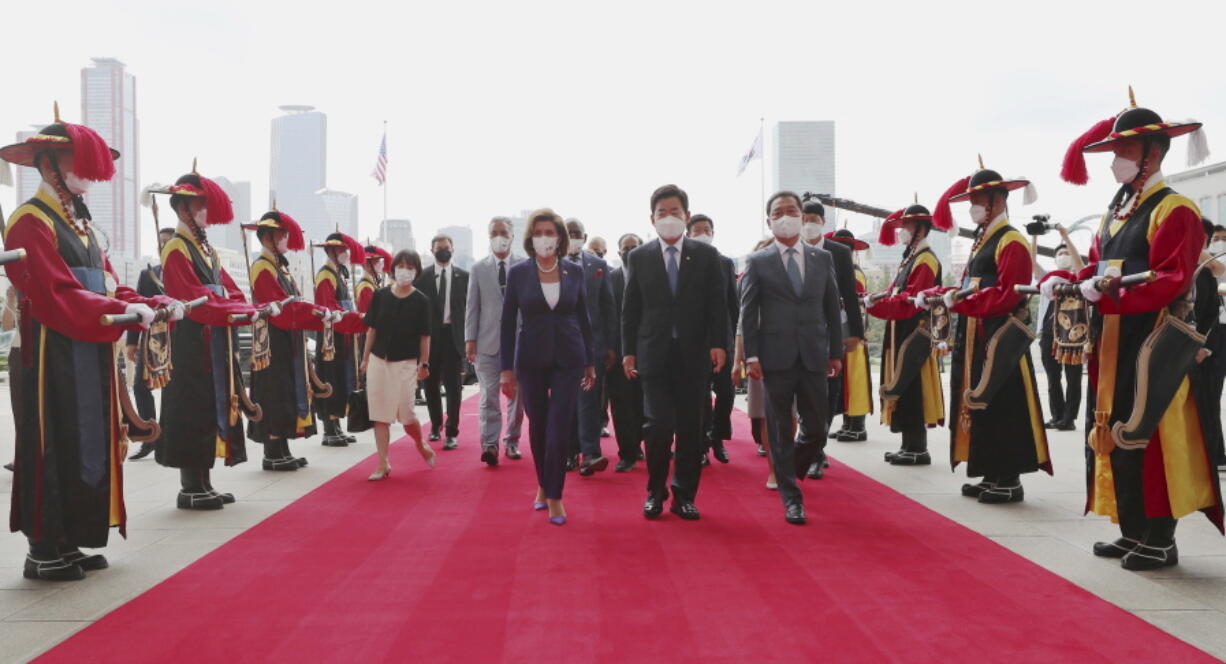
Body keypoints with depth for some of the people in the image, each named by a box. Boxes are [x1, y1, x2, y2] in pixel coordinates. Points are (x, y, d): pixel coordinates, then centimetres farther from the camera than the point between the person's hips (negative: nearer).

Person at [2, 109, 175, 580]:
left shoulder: (80, 224, 18)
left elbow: (109, 287, 13)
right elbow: (58, 297, -21)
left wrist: (156, 304, -1)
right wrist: (124, 311, -26)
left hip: (91, 356, 9)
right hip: (55, 358, -9)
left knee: (89, 444, 11)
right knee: (54, 449, -2)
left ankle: (68, 541, 21)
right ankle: (44, 551, 8)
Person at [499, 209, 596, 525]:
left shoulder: (575, 271, 1)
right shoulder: (518, 273, -2)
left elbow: (583, 318, 8)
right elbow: (508, 322, 0)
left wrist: (590, 362, 8)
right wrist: (506, 368, -2)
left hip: (568, 359, 0)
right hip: (531, 359, 0)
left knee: (559, 427, -4)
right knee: (537, 425, 10)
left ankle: (554, 496, 5)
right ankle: (543, 485, 29)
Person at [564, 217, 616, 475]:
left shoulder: (598, 265, 7)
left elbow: (608, 306, 7)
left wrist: (610, 346, 2)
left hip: (592, 340, 0)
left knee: (589, 398, -7)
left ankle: (590, 454, -10)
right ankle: (570, 452, 16)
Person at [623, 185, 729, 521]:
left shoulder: (706, 255, 6)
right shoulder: (639, 257, 6)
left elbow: (718, 305, 4)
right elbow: (630, 310, 7)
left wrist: (718, 344, -6)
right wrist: (628, 351, 1)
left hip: (694, 355, 1)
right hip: (655, 354, -1)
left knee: (690, 428, 4)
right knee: (659, 424, -8)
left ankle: (684, 496, 17)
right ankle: (655, 492, 11)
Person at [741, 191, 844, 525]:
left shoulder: (823, 258, 11)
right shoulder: (757, 262, 3)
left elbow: (832, 307, 12)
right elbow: (748, 312, 0)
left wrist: (836, 352, 8)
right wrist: (751, 356, -8)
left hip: (814, 356, 2)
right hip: (776, 357, -2)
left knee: (816, 427, 4)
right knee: (781, 430, 3)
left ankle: (790, 470, 33)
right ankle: (791, 497, 13)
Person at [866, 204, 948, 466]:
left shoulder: (926, 260, -13)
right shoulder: (909, 258, 18)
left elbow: (910, 302, -21)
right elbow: (896, 294, 15)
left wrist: (876, 304, -23)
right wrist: (878, 298, -3)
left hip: (914, 336, -10)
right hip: (901, 335, 10)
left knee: (912, 392, -6)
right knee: (903, 391, 11)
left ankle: (918, 450, 0)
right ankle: (909, 446, 17)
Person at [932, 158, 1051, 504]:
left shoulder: (1011, 242, -11)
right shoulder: (982, 240, 19)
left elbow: (1006, 295, -19)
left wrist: (960, 301, -23)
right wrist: (939, 294, 4)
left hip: (1001, 338, -10)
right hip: (977, 337, 10)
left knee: (1002, 408, -5)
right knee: (981, 406, 12)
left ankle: (1009, 480, 3)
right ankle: (992, 475, 20)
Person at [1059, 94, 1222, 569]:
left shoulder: (1174, 210, -9)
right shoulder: (1115, 213, 17)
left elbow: (1171, 281, -18)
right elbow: (1096, 267, 17)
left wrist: (1108, 293, -28)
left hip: (1151, 345, -9)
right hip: (1111, 345, 9)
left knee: (1149, 439, -5)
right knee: (1115, 434, 11)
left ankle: (1160, 540, 6)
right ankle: (1133, 533, 21)